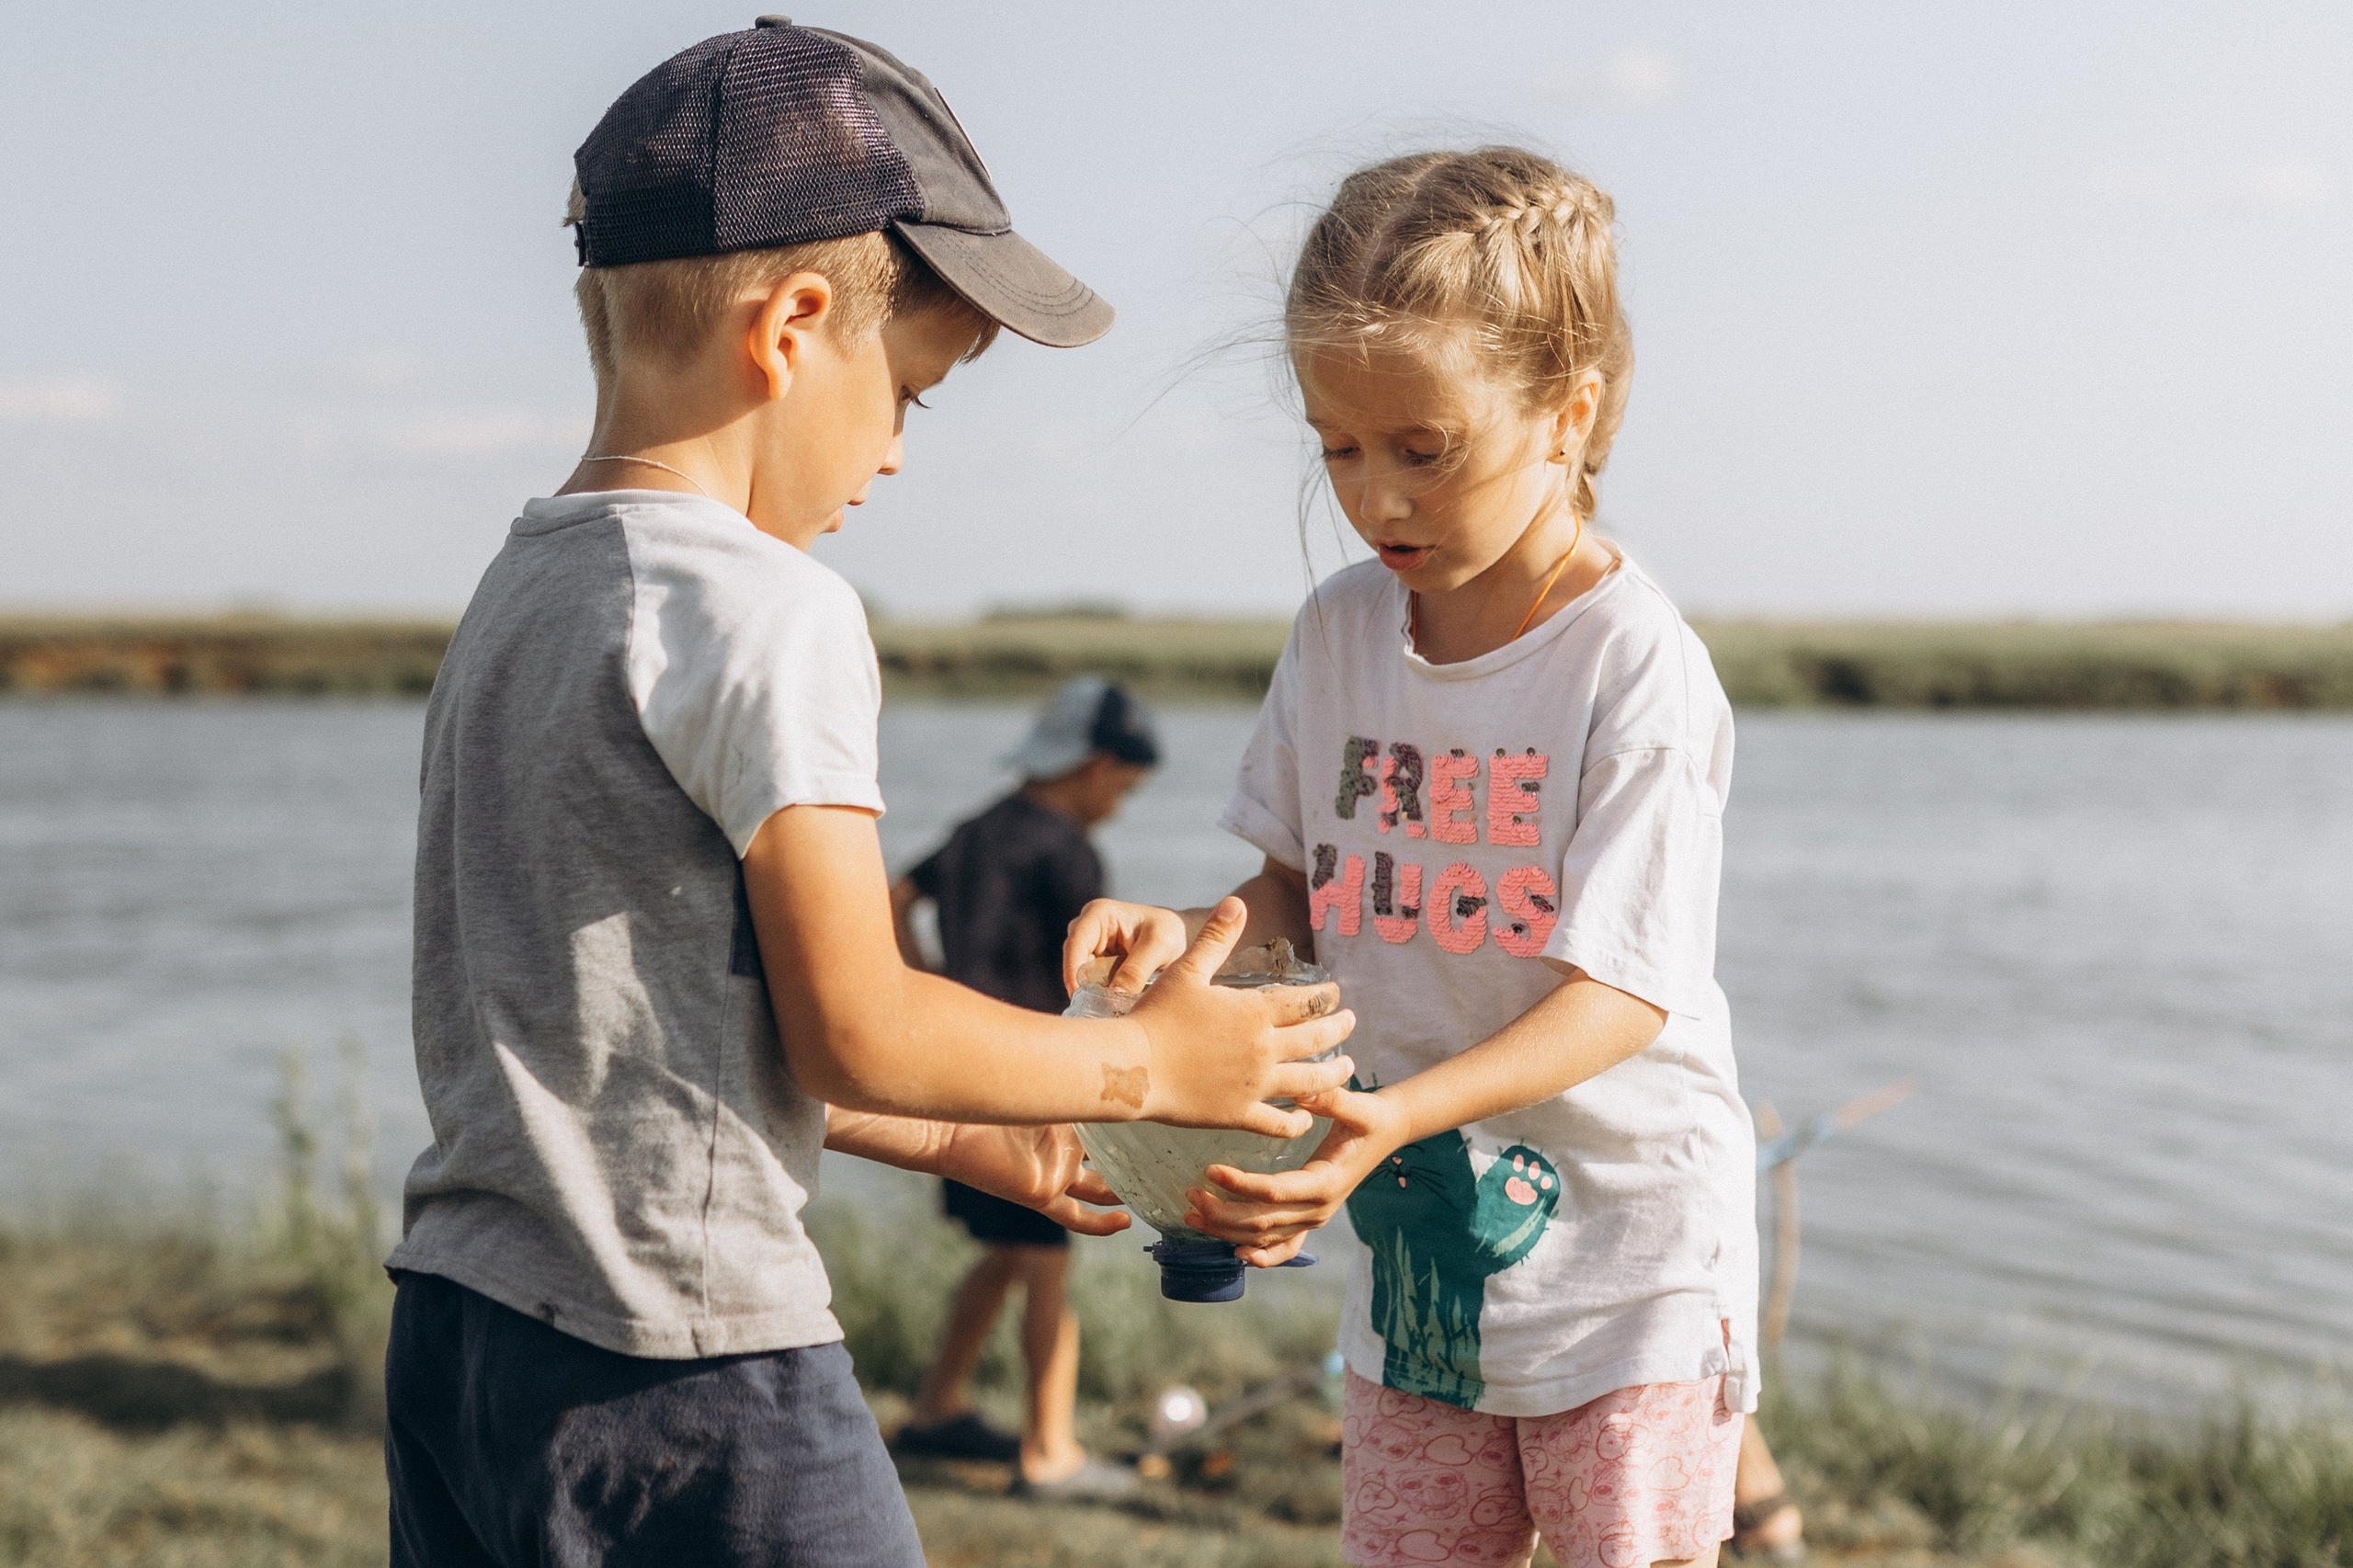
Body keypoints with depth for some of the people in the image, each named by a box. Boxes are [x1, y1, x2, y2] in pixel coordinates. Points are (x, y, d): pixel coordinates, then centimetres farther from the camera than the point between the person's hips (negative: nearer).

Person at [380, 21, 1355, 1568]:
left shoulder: (520, 592, 13)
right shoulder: (767, 611, -14)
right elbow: (852, 1030, -15)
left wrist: (961, 1139, 23)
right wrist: (1152, 1063, 0)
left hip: (455, 1323, 9)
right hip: (683, 1365, -8)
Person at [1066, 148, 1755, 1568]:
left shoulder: (1639, 667, -17)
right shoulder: (1342, 631, 1)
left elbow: (1621, 986, -20)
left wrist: (1404, 1111, -35)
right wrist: (1192, 934, -12)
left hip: (1627, 1250, -5)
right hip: (1420, 1246, 5)